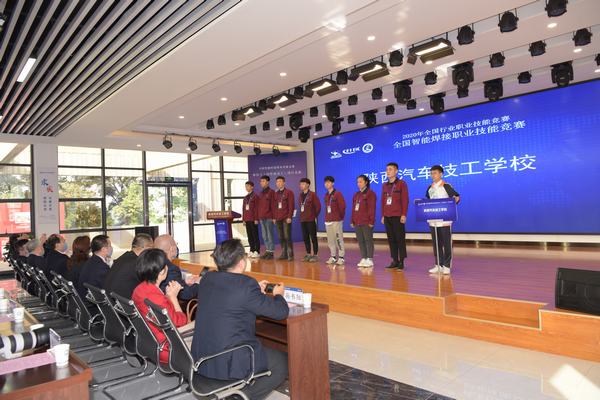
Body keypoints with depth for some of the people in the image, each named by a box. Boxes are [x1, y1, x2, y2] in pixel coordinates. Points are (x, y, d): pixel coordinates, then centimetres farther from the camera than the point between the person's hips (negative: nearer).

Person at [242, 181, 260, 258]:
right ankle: (252, 250, 15)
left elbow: (257, 208, -9)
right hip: (247, 219, 7)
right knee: (249, 235, 8)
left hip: (253, 219, -7)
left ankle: (257, 251, 1)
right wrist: (243, 219, 12)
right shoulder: (245, 197, 16)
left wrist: (256, 219, -14)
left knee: (255, 235, -3)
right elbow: (243, 208, 16)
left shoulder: (255, 196, -4)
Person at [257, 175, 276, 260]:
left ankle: (271, 252, 0)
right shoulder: (260, 193, 18)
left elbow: (273, 205, -7)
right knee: (264, 236, 9)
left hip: (269, 217, -7)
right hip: (261, 218, 7)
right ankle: (267, 251, 16)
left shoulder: (271, 192, -3)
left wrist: (273, 217, -12)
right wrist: (258, 216, 13)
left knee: (270, 235, -4)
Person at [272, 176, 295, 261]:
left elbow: (291, 205, -6)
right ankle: (284, 254, 12)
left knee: (287, 236, -8)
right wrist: (274, 217, 10)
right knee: (281, 237, 5)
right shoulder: (275, 194, 16)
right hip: (278, 219, 5)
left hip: (286, 218, -5)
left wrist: (289, 216, -13)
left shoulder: (289, 192, 0)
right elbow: (274, 206, 17)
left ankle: (290, 254, -3)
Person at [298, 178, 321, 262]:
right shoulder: (300, 195, 12)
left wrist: (315, 216, -5)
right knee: (305, 237, 10)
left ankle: (315, 255, 5)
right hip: (302, 220, 6)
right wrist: (302, 215, 11)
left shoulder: (312, 194, -6)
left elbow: (318, 206, -6)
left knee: (313, 237, -1)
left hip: (311, 220, -6)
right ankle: (308, 254, 20)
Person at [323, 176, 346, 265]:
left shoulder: (337, 194, -5)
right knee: (330, 240, 8)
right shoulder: (326, 195, 15)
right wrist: (327, 217, 11)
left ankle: (341, 257, -1)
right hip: (328, 220, 7)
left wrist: (340, 217, -3)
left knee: (338, 239, -6)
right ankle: (333, 256, 17)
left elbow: (342, 206, -8)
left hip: (336, 221, -7)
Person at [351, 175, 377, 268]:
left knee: (368, 240, -4)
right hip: (357, 222, 7)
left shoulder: (370, 193, -3)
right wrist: (352, 220, 12)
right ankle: (363, 259, 16)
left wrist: (371, 221, -15)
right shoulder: (356, 195, 19)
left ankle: (369, 259, 1)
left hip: (366, 222, -7)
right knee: (360, 241, 9)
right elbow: (353, 208, 18)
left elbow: (372, 208, -9)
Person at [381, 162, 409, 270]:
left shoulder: (401, 184, 0)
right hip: (387, 217, 5)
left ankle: (401, 261, 3)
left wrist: (404, 215, -13)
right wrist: (383, 215, 12)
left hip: (397, 216, -5)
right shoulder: (384, 185, 15)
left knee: (400, 239, -3)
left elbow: (405, 200, -6)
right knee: (391, 239, 7)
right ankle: (394, 260, 14)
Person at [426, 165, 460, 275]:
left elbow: (456, 196, -8)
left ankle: (446, 266, 5)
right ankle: (438, 265, 17)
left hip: (444, 220, -5)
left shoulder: (446, 186, -4)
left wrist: (456, 199, -29)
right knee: (436, 243, 9)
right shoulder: (430, 188, 12)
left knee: (446, 242, -1)